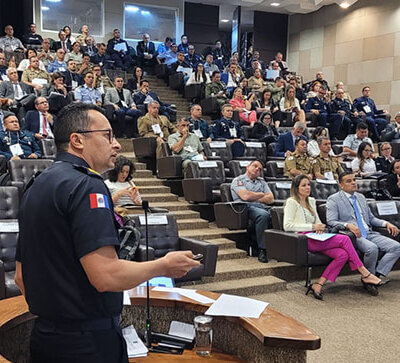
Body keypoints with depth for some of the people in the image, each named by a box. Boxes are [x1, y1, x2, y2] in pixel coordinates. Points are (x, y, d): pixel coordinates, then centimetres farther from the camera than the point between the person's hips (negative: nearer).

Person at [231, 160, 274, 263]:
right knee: (263, 215, -38)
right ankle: (262, 250, -31)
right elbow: (245, 196, -4)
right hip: (247, 208, -5)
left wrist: (254, 197, 3)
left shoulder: (262, 181, 31)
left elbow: (270, 199, 16)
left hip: (264, 207, 5)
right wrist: (262, 194, 10)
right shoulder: (238, 180, 15)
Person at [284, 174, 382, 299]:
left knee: (343, 254, -19)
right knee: (345, 239, -19)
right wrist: (312, 227, -14)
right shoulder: (292, 202, 0)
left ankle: (318, 285, -20)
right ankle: (365, 274, -11)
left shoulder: (311, 201, 24)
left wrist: (319, 227, 1)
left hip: (314, 238, 8)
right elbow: (287, 226, -12)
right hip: (304, 240, -8)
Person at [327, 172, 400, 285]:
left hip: (369, 233, 7)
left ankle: (379, 273, -14)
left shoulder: (361, 197, 23)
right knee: (372, 248, -33)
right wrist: (348, 225, -26)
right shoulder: (333, 199, 2)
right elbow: (331, 221, -9)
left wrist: (386, 223, 8)